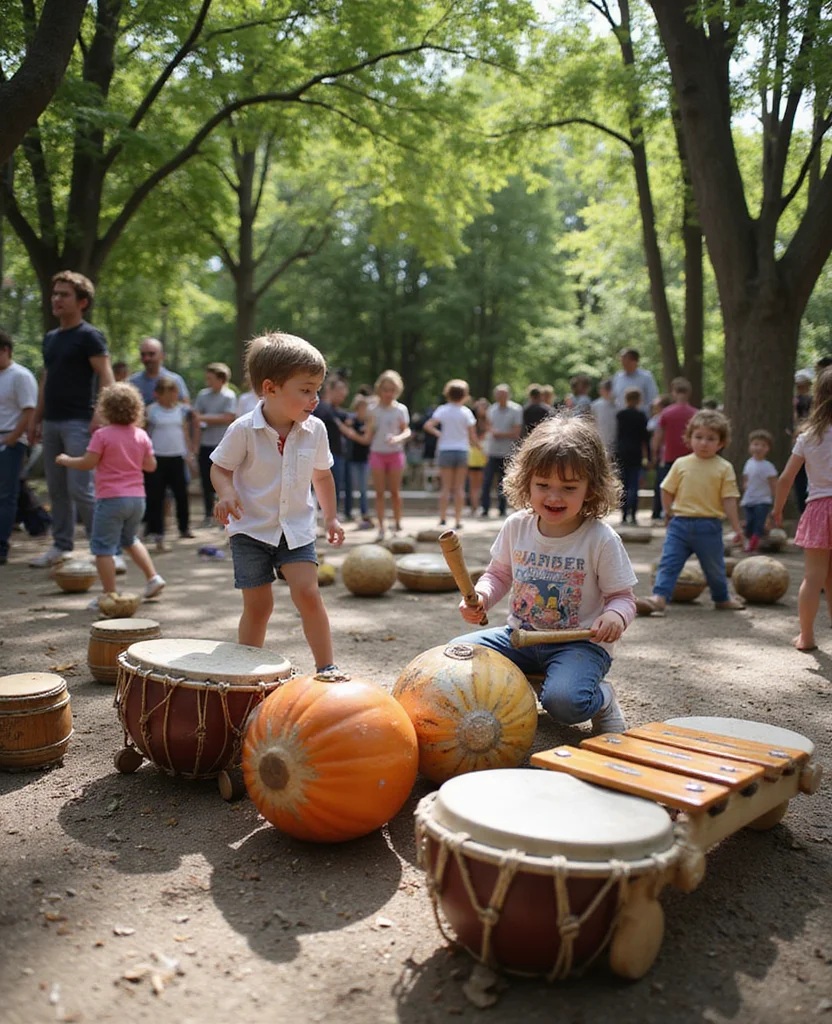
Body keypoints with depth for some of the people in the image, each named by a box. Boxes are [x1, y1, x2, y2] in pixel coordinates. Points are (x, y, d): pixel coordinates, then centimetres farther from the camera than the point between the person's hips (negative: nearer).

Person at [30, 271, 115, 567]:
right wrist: (37, 418, 17)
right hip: (52, 422, 8)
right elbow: (46, 380, 21)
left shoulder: (89, 336, -6)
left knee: (81, 489, -11)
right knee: (57, 488, 10)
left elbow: (106, 378, -13)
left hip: (78, 422, -7)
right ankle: (62, 546, 19)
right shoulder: (50, 338, 16)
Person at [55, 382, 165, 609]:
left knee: (103, 547, 1)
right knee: (130, 540, 28)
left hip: (111, 498, -6)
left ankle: (109, 595, 0)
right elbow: (151, 465, 7)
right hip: (137, 497, 6)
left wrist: (65, 460, 6)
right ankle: (153, 577, 20)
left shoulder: (102, 435, -10)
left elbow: (87, 463, -11)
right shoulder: (141, 435, 5)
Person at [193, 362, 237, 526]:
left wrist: (205, 418, -9)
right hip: (205, 444, 4)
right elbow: (196, 417, 6)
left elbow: (228, 418, -12)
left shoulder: (229, 396, -5)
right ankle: (209, 515, 19)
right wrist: (196, 441, 0)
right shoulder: (203, 394, 7)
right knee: (206, 480, 8)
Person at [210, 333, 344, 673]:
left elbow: (321, 475, 12)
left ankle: (326, 668, -1)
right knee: (258, 605, 3)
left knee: (307, 592, -14)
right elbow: (220, 467, -3)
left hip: (297, 528, 2)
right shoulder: (244, 430, -15)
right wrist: (227, 493, -24)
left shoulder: (315, 430, -4)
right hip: (252, 529, -2)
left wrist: (331, 517, 12)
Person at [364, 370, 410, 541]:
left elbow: (407, 431, -2)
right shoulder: (374, 410, 2)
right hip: (377, 453, 1)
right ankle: (381, 528, 3)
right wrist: (371, 426, -19)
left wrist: (398, 438, -23)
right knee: (380, 492, 1)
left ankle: (397, 524, 16)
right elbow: (367, 438, 2)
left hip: (395, 453, -1)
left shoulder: (401, 409, 0)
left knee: (395, 491, 4)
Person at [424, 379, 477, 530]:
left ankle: (442, 519, 3)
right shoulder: (466, 412, -4)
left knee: (446, 487, 7)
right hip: (462, 450, 0)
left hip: (446, 450, 0)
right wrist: (474, 444, 16)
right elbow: (472, 436, -3)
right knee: (459, 488, 6)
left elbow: (428, 425, -15)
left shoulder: (442, 410, -3)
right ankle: (458, 520, 5)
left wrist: (438, 433, 1)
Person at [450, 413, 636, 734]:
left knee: (564, 701, -33)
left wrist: (615, 616, -30)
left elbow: (622, 597, -5)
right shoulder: (516, 526, -1)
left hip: (580, 643, -4)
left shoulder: (601, 539, -12)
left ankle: (602, 699, 3)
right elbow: (499, 573, 14)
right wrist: (481, 597, -8)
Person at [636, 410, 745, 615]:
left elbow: (729, 499, -2)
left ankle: (722, 599, 34)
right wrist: (668, 512, 12)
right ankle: (659, 597, -13)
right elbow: (667, 490, 11)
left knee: (714, 566, 14)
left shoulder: (724, 468, -1)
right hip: (680, 523, 1)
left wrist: (736, 528, -3)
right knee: (668, 562, -8)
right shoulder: (681, 464, 3)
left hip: (709, 526, -1)